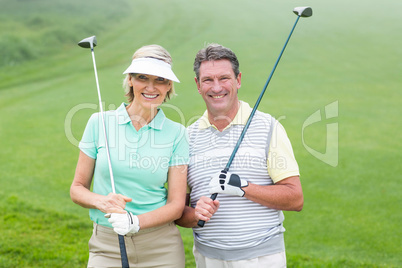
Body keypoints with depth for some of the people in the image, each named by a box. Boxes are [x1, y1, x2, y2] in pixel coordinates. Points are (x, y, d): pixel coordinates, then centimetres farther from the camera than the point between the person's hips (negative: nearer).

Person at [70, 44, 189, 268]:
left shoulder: (177, 134, -2)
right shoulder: (100, 123, -1)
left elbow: (177, 204, -3)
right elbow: (77, 188, 4)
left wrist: (135, 222, -19)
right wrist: (101, 202, -16)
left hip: (161, 249, 0)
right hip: (107, 246, 0)